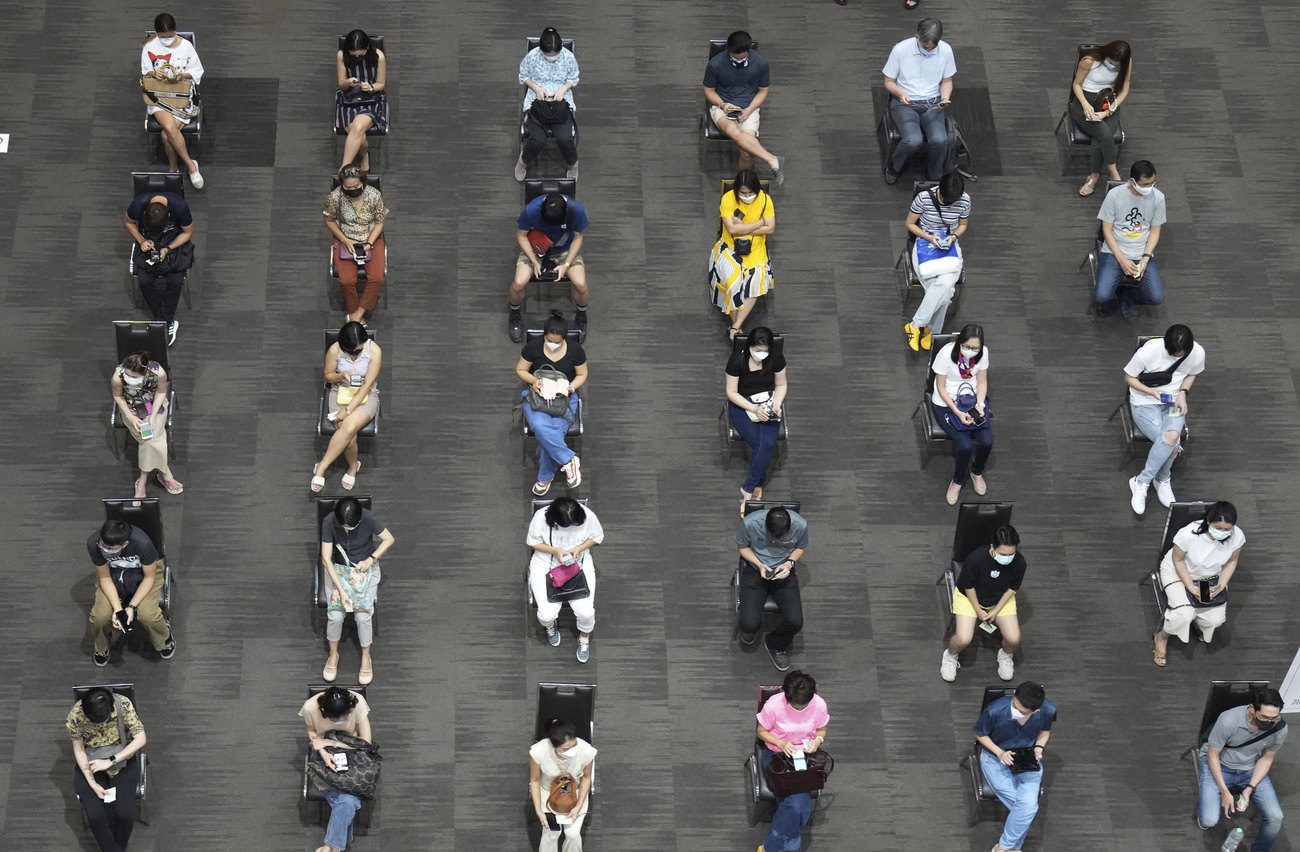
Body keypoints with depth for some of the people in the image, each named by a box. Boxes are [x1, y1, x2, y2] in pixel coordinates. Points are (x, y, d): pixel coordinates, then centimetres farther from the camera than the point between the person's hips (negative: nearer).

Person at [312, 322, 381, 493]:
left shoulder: (374, 350, -18)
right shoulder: (334, 350, -13)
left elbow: (367, 385, -17)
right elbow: (328, 375, 3)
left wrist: (348, 409, -23)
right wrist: (341, 376, -21)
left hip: (366, 395, -1)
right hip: (341, 392, 1)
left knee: (349, 427, -31)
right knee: (347, 432, -27)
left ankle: (321, 467, -17)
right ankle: (353, 466, 3)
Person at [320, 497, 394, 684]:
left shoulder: (369, 519, -25)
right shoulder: (329, 522, -25)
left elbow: (389, 539, -8)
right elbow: (326, 559, -21)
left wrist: (371, 559, -20)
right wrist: (341, 590, -27)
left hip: (366, 568, 0)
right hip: (338, 569, 1)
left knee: (363, 615, -15)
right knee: (335, 615, -15)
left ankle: (366, 658, 9)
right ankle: (333, 655, 12)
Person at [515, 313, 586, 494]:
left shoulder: (575, 350, -5)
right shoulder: (533, 347, -6)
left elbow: (582, 375, 7)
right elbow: (520, 370, 4)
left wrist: (571, 388, -14)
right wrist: (533, 380, -17)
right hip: (537, 394, 0)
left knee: (554, 430, -29)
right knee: (540, 426, -36)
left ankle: (545, 477, -10)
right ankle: (569, 460, -25)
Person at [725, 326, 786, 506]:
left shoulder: (776, 358, -12)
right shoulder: (737, 360, -19)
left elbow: (780, 385, 4)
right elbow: (731, 392, -12)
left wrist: (776, 405, -15)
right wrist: (754, 409, -23)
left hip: (768, 402, 2)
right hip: (742, 404, -2)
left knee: (767, 443, -26)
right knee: (761, 445, -26)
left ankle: (748, 490, -16)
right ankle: (758, 484, -5)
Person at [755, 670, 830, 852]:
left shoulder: (819, 705, -12)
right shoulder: (773, 705, -19)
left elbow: (821, 730, 7)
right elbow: (761, 731, -4)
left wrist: (817, 740, -16)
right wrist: (780, 743, -21)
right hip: (777, 755, -2)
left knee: (797, 802, -25)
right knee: (797, 803, -28)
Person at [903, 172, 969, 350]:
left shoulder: (964, 200, -7)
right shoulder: (924, 197, -15)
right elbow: (910, 224, -2)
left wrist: (954, 236, -10)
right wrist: (929, 237, -16)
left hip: (949, 245, 3)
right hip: (925, 243, -3)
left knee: (946, 283, -29)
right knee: (944, 289, -29)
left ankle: (916, 325, -16)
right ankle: (931, 332, -16)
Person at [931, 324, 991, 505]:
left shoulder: (983, 352, -13)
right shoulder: (946, 354, -26)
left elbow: (982, 381, 0)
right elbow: (941, 387, -16)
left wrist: (980, 405, -16)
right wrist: (958, 413, -24)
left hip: (972, 400, 4)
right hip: (947, 404, -4)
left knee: (986, 441, -16)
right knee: (966, 445, -22)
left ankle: (977, 473, 18)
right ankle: (957, 481, 9)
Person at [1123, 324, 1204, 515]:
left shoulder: (1198, 352, -14)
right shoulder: (1148, 351, -23)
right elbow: (1129, 378, -7)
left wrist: (1183, 393, -10)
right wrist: (1152, 391, -23)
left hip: (1173, 402, 3)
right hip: (1145, 403, -3)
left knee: (1172, 436, -31)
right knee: (1173, 444, -28)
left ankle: (1141, 482, -12)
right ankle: (1162, 481, 0)